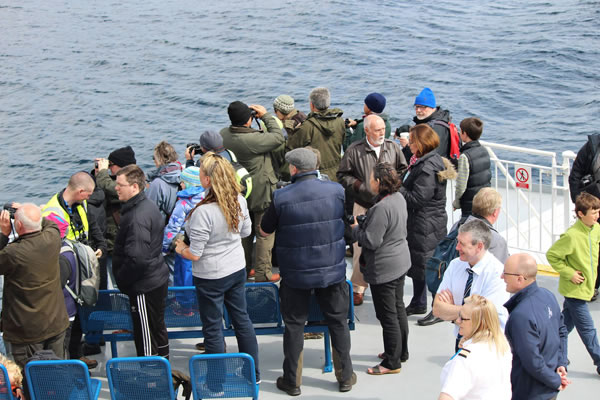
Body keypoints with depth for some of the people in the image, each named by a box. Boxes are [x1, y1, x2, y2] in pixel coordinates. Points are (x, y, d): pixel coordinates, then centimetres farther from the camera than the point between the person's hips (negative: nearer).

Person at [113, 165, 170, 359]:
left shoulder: (137, 217, -25)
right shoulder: (149, 205, 8)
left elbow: (137, 258, -29)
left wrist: (122, 280, -13)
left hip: (144, 286, -10)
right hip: (158, 278, 10)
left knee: (145, 337, 1)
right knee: (158, 327, 22)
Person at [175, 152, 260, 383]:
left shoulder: (203, 212, -29)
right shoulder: (239, 201, -8)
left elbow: (194, 254, -23)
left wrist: (180, 249, -3)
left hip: (210, 277, -7)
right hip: (237, 269, 7)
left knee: (212, 328, 9)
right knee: (242, 319, 20)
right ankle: (253, 373, 33)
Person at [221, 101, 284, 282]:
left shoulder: (224, 134, -9)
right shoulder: (253, 139, -30)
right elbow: (278, 137, -17)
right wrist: (266, 116, -9)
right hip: (261, 193, -7)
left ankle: (243, 269, 32)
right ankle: (263, 273, 12)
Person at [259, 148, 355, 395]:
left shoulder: (281, 197, -14)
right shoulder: (336, 190, -7)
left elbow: (265, 231, -1)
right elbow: (348, 220, 12)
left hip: (296, 274, -2)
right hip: (333, 270, 2)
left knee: (294, 325, 11)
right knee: (338, 322, 15)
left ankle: (292, 380, 19)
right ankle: (345, 376, 24)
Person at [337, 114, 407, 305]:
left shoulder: (393, 148, 4)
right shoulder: (354, 151, -4)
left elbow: (403, 169, 15)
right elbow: (343, 176, 4)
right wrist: (358, 185, -11)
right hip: (364, 206, -2)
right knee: (361, 247, -1)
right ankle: (358, 287, 13)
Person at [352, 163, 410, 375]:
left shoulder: (381, 208, -27)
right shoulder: (399, 198, 3)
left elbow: (371, 241, -25)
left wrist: (356, 228, -8)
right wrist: (365, 224, 10)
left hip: (384, 268, -10)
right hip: (400, 262, 10)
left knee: (387, 315, 1)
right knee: (398, 308, 21)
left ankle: (392, 362, 10)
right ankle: (401, 352, 35)